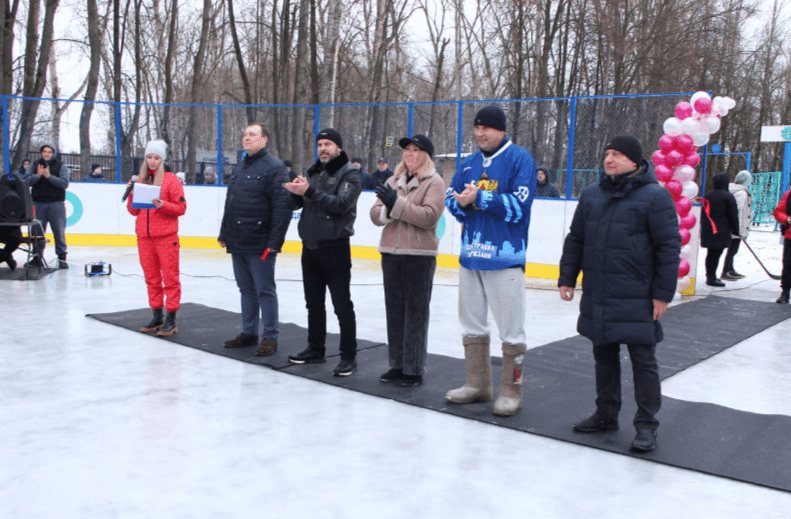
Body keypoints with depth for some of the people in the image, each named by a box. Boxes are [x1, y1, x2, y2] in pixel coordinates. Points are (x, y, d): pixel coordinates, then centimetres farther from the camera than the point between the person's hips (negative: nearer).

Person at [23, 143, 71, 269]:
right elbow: (26, 181, 2)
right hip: (38, 203, 3)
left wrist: (49, 176, -17)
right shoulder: (34, 165, 11)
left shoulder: (61, 166, 4)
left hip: (56, 204, -2)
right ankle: (37, 257, 12)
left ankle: (62, 257, 5)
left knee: (59, 231, -2)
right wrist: (38, 175, -14)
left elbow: (64, 183, -9)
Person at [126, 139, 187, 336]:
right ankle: (157, 316, 20)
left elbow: (181, 208, -5)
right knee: (151, 277, 11)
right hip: (144, 236, 5)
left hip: (166, 237, -5)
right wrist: (131, 194, -2)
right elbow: (133, 211, 14)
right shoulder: (140, 180, 13)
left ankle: (171, 319, 2)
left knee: (170, 277, -3)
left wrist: (162, 205, -20)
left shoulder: (171, 179, -2)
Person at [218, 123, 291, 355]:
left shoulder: (274, 167, -10)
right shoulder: (239, 168, 17)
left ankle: (270, 337, 9)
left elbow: (282, 207, -17)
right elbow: (229, 204, 24)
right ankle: (249, 333, 27)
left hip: (260, 244, -8)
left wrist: (274, 242, -21)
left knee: (265, 291, -1)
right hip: (237, 243, 8)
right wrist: (223, 234, 20)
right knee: (246, 290, 16)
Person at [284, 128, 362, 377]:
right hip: (310, 246, 7)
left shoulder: (350, 174, -7)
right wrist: (295, 191, -12)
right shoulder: (313, 172, 13)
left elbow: (341, 205, -21)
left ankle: (349, 356, 3)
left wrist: (310, 191, -27)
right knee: (313, 302, 16)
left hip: (335, 248, -7)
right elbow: (295, 204, 10)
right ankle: (316, 349, 29)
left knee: (342, 305, -3)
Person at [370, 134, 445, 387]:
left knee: (415, 313, -1)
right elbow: (375, 214, 8)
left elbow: (429, 216, -17)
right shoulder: (394, 181, 15)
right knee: (394, 310, 11)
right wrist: (387, 210, -14)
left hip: (419, 255, -6)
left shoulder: (434, 182, -3)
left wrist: (397, 204, -20)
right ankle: (397, 364, 22)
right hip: (390, 253, 6)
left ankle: (414, 369, 8)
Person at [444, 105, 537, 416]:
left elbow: (519, 205, -17)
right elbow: (451, 197, 14)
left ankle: (511, 391, 11)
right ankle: (477, 384, 27)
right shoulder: (470, 163, 14)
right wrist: (463, 203, -8)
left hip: (505, 256, -7)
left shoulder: (520, 159, -6)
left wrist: (480, 198, -17)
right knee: (472, 324, 14)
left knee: (511, 329, -1)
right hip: (471, 255, 7)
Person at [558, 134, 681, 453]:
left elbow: (669, 247, -8)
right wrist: (567, 278, 12)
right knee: (604, 356, 15)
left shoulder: (655, 196, -7)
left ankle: (646, 424, 13)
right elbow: (575, 240, 16)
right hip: (597, 298, 6)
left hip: (636, 300, -5)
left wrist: (662, 293, -11)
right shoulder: (591, 195, 10)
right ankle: (606, 414, 29)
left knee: (643, 361, 3)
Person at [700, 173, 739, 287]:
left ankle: (710, 276, 21)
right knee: (716, 253, -6)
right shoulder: (728, 196, -8)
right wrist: (735, 230, 2)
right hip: (721, 231, -7)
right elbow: (733, 215, -7)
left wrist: (703, 228, 25)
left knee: (711, 253, 14)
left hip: (708, 230, 7)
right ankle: (712, 278, -7)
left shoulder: (708, 195, 12)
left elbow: (703, 213, 18)